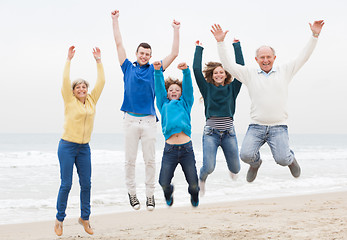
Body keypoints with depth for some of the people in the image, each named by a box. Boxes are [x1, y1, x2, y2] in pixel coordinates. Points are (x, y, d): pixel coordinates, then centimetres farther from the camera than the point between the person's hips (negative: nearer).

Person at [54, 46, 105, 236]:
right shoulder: (70, 101, -1)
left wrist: (98, 61, 5)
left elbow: (101, 82, 7)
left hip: (84, 148, 4)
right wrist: (69, 59, -11)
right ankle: (59, 219, 9)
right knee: (66, 184, -4)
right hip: (67, 146, -4)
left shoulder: (92, 100, 9)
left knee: (86, 184, 5)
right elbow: (65, 80, -11)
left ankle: (84, 217, 20)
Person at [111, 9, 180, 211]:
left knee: (150, 160, 2)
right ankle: (132, 193, 14)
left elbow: (174, 54, 9)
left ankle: (150, 194, 9)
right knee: (130, 160, 3)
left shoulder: (154, 70, 10)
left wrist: (176, 31, 6)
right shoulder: (128, 68, 10)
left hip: (149, 120, 0)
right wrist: (115, 20, 9)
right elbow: (119, 44, 10)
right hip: (131, 119, 0)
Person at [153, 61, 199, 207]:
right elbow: (159, 88, 11)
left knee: (193, 184, 0)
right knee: (164, 183, -5)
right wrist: (157, 71, -3)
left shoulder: (185, 104, 19)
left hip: (187, 148, 0)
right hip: (170, 149, 0)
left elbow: (188, 87, 7)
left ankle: (194, 195, 36)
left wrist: (185, 71, -8)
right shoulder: (164, 105, 20)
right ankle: (169, 192, 32)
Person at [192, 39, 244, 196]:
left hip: (229, 133, 2)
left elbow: (241, 67, 2)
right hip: (211, 132, -2)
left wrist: (236, 45, 5)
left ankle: (232, 171, 46)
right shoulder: (207, 88, 6)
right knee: (209, 168, -16)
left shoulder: (232, 88, 8)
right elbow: (196, 69, -2)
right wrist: (199, 48, 3)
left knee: (235, 169, 6)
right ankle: (202, 180, 22)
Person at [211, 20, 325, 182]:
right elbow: (227, 64, 7)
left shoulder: (284, 71, 12)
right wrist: (220, 42, -2)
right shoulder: (250, 74, 11)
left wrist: (314, 35, 1)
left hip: (279, 127, 0)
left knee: (282, 159, -20)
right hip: (256, 126, 1)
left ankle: (291, 158, 20)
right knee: (246, 155, -21)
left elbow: (303, 57, 9)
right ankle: (256, 163, 17)